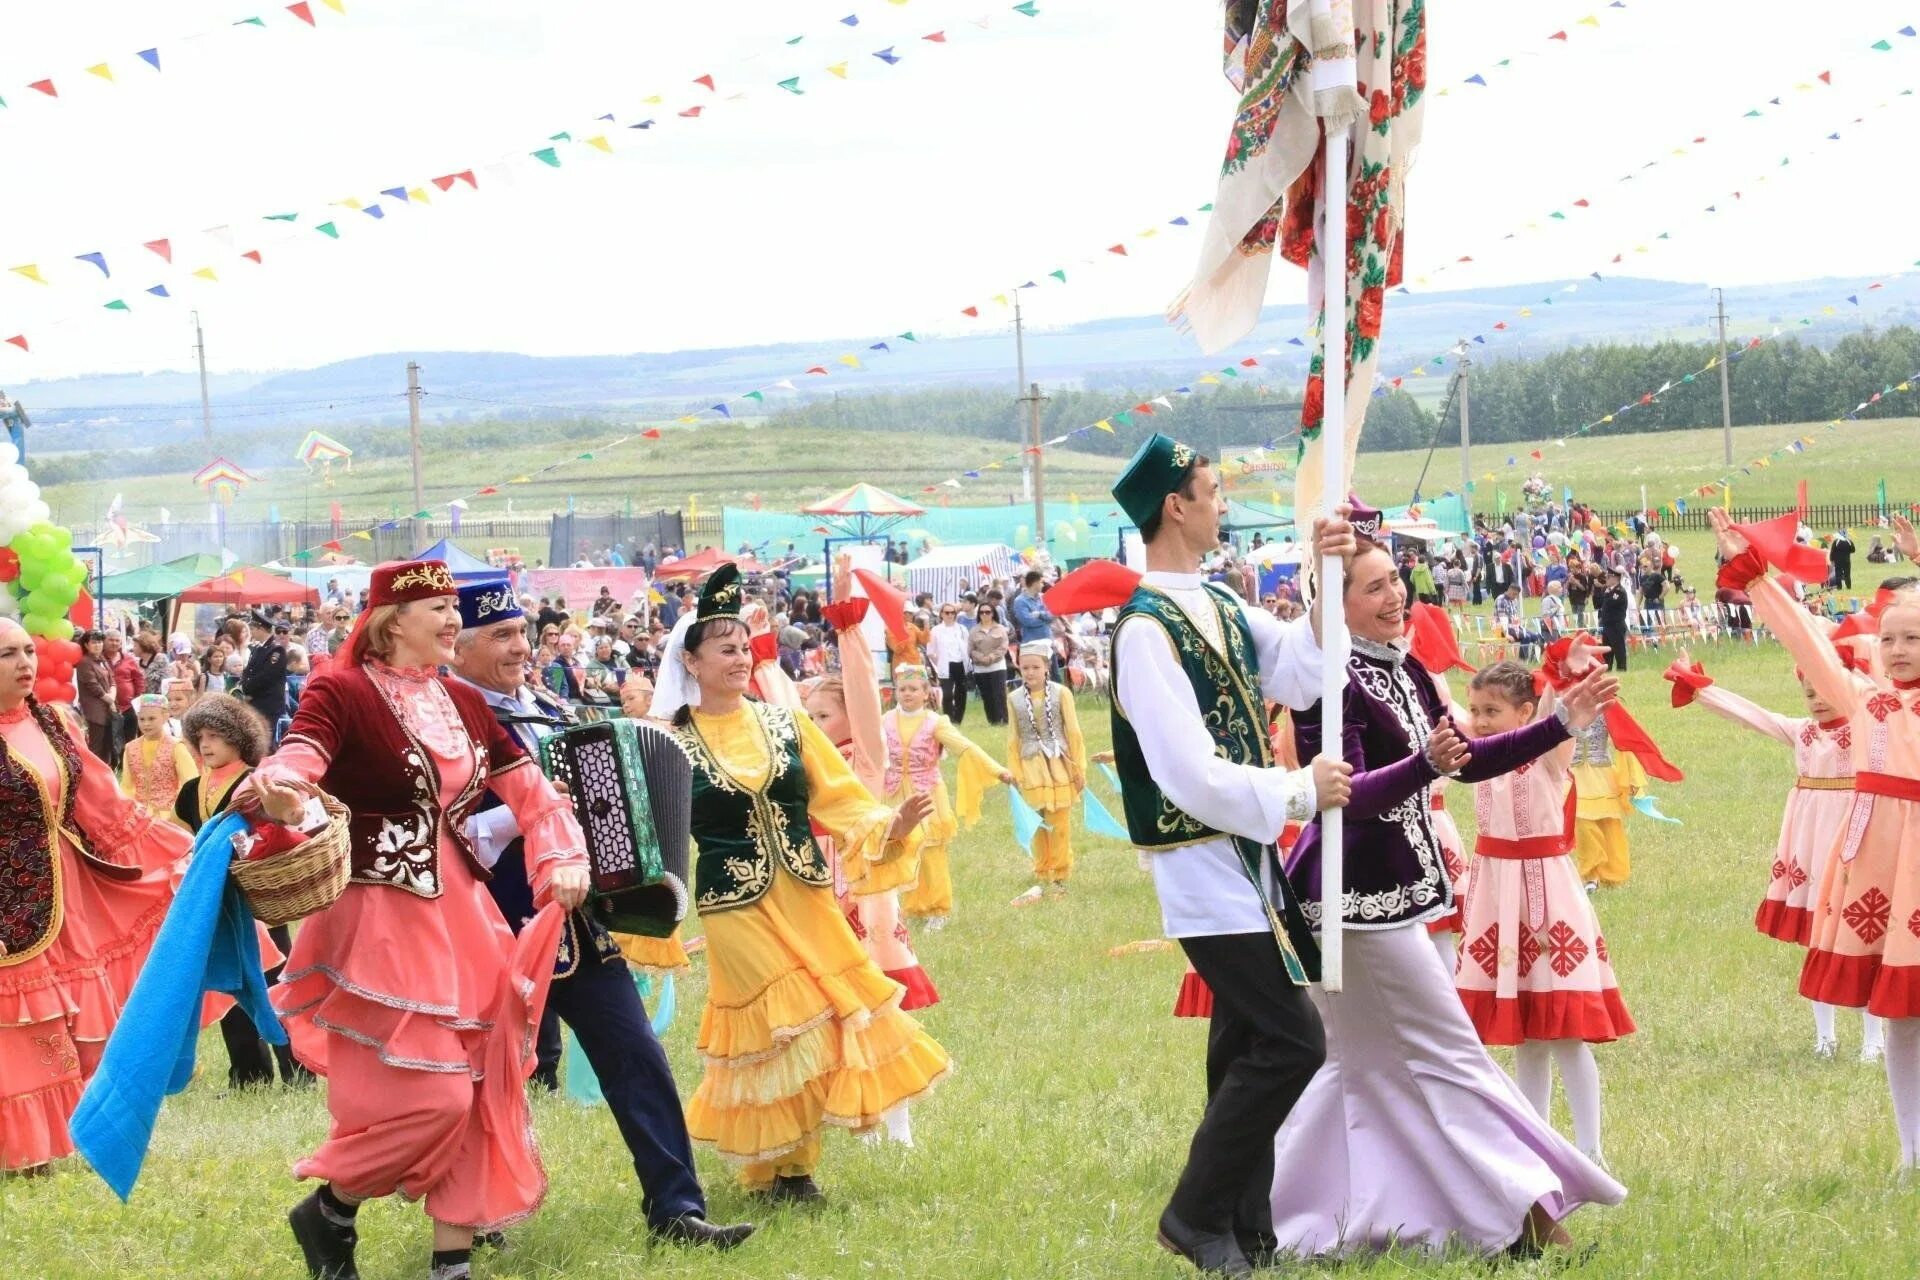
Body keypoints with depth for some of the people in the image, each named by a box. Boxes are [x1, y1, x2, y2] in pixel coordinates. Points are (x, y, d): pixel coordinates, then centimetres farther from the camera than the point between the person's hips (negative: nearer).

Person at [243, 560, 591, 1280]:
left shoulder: (464, 703, 12)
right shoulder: (341, 692, -9)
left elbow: (529, 789, 15)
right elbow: (296, 763, -27)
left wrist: (562, 858, -3)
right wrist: (275, 788, -51)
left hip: (465, 914, 7)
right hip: (385, 918, -7)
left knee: (474, 1091, 5)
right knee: (425, 1094, -11)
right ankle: (327, 1210, 12)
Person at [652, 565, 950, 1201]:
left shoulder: (785, 724, 6)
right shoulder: (672, 741, -3)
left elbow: (839, 800, 6)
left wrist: (892, 824, -10)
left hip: (806, 900, 4)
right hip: (737, 908, -4)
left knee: (835, 1019, 3)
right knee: (779, 1029, -4)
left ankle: (792, 1160, 21)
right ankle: (776, 1168, 16)